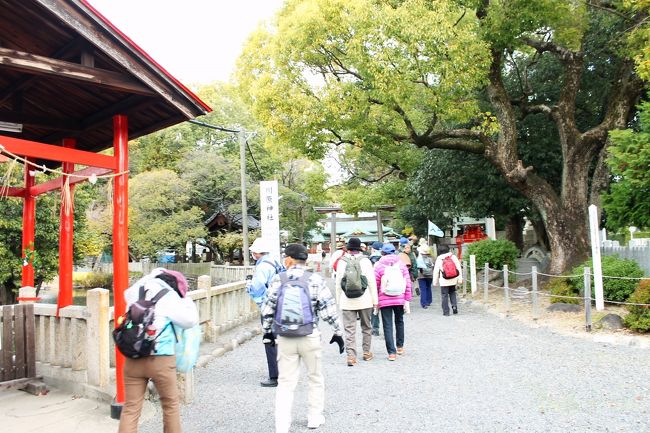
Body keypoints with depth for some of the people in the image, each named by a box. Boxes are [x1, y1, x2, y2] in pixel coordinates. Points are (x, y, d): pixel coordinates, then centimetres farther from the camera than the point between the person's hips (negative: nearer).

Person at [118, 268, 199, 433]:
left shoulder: (136, 290, 7)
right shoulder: (169, 297, -8)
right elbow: (190, 320, -4)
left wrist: (152, 276, 24)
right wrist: (186, 300, 12)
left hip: (133, 358, 4)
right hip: (160, 359, -4)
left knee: (130, 408, 9)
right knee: (170, 404, 16)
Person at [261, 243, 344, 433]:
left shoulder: (278, 280, -2)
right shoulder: (315, 279, -7)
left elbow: (267, 309, 2)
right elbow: (328, 309, -7)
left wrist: (267, 331, 17)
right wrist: (338, 332, 4)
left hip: (285, 338, 1)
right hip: (310, 337, -1)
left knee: (285, 383, 10)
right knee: (316, 378, 20)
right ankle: (315, 417, 30)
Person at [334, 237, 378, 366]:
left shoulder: (342, 262, 1)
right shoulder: (365, 261, -2)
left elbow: (338, 284, 4)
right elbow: (371, 282, -3)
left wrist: (338, 301, 12)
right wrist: (374, 300, 3)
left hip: (347, 301, 0)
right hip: (364, 300, 0)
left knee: (349, 329, 0)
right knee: (366, 327, 16)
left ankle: (351, 356, -6)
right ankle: (367, 352, 24)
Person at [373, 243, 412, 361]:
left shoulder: (378, 265, -2)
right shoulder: (401, 263, 4)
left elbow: (375, 284, -2)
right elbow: (407, 282, 1)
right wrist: (407, 299, 4)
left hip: (384, 300, -3)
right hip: (399, 299, 3)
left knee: (388, 325, 1)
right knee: (399, 322, 21)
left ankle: (391, 352, -2)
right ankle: (400, 347, 31)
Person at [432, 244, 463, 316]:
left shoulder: (439, 259, -5)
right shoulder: (453, 256, 0)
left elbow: (436, 271, -2)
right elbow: (458, 268, 2)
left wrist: (435, 281, 6)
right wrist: (460, 279, 8)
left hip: (444, 281, -3)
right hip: (453, 280, 3)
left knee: (444, 295, 4)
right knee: (452, 293, 21)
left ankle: (446, 311, 5)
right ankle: (454, 305, 1)